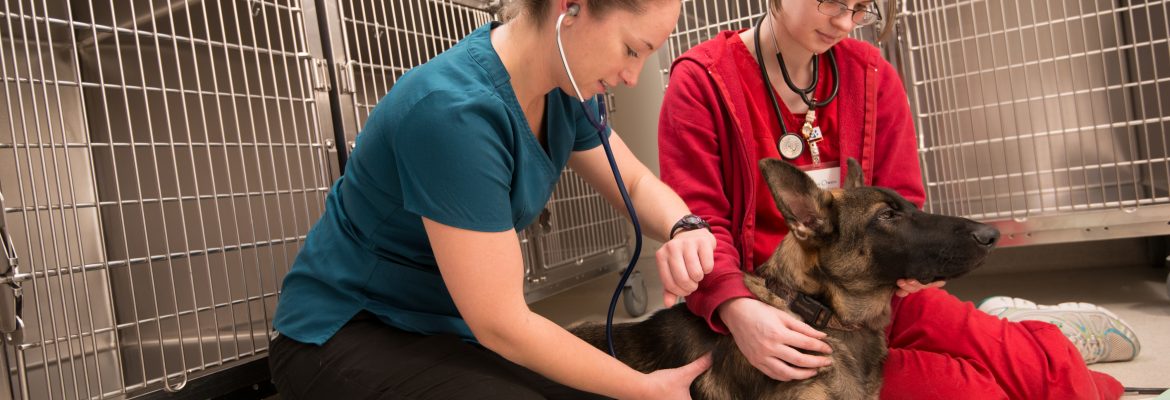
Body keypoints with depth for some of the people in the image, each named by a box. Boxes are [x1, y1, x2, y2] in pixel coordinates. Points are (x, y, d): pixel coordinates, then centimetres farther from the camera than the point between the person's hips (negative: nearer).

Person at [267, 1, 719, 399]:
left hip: (452, 327, 7)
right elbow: (500, 323, -27)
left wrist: (685, 230, -18)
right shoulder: (454, 110, -31)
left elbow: (637, 185, 5)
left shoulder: (562, 85, -7)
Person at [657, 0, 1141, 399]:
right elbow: (698, 221, -14)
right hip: (777, 314, -4)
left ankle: (1009, 329, 21)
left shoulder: (872, 75, 5)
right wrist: (736, 309, -32)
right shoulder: (702, 79, -9)